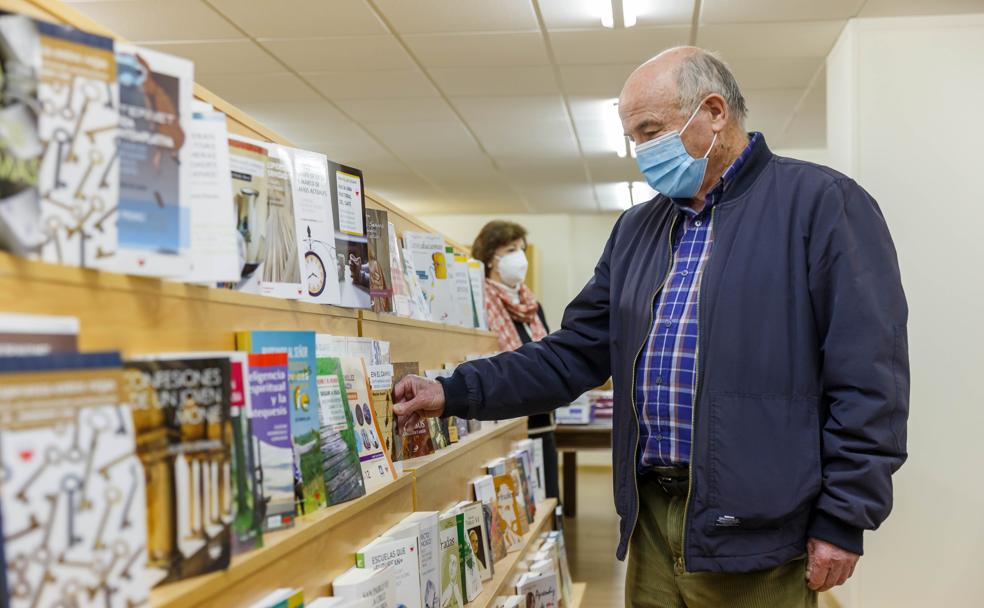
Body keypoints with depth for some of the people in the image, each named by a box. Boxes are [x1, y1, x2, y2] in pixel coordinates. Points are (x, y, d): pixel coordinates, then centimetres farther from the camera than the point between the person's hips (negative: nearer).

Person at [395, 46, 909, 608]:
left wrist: (844, 518, -14)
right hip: (653, 521, 6)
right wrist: (456, 394, 3)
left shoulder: (821, 204, -6)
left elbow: (869, 378, -11)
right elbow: (572, 356, 13)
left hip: (756, 535, -6)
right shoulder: (636, 229, 13)